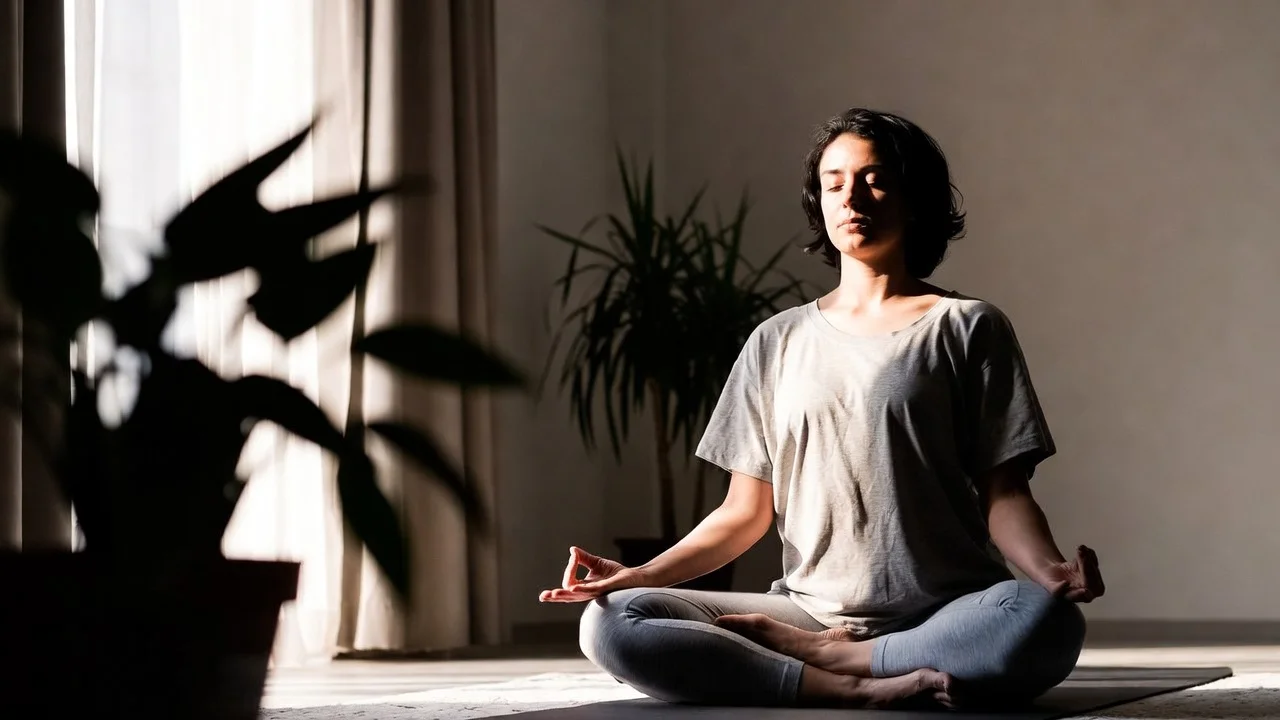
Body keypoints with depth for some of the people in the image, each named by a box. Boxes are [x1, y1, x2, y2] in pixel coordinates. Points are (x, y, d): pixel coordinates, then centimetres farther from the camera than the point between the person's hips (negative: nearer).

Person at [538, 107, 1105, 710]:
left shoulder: (967, 328, 8)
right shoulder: (778, 342, 16)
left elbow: (1003, 495, 1)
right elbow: (745, 512, 14)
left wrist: (1048, 569, -21)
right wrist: (644, 574, -3)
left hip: (944, 617, -2)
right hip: (809, 610, 2)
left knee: (1047, 624, -37)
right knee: (611, 623, -21)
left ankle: (824, 657, -18)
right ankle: (859, 688, -28)